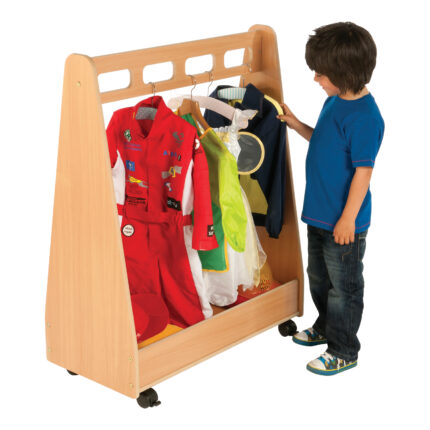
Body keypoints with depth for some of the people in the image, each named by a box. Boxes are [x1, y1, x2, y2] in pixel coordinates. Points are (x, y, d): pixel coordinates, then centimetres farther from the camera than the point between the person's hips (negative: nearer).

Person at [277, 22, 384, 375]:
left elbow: (363, 172, -23)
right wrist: (297, 126, 9)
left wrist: (348, 218, -20)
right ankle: (325, 328, 45)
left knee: (343, 286, 6)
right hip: (320, 213, 9)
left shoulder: (364, 117, -24)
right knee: (318, 277, 24)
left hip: (344, 222, -9)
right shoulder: (335, 102, 5)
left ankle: (343, 351, 21)